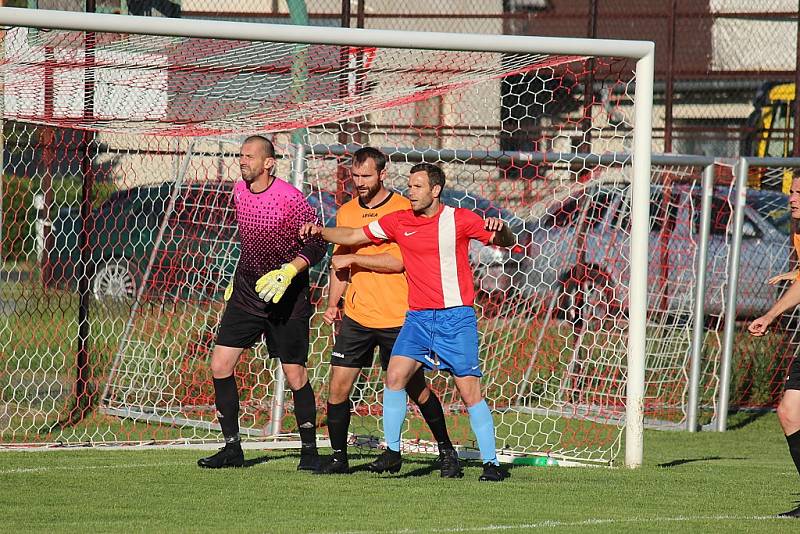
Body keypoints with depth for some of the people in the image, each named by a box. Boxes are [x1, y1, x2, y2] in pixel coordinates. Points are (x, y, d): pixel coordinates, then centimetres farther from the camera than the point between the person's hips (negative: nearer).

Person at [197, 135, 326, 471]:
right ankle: (232, 448, 5)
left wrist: (288, 272, -27)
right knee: (220, 365, -4)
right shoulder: (239, 191, 5)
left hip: (286, 297, -6)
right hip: (246, 291, 6)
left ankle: (309, 450, 12)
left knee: (295, 375, -2)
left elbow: (316, 244, -13)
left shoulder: (289, 199, -16)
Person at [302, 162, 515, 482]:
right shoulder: (399, 222, 8)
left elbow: (506, 242, -3)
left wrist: (500, 231, -25)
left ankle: (491, 463, -2)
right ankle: (392, 452, 0)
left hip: (455, 316, -4)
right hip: (418, 317, 4)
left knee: (470, 391, -7)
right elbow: (354, 236, 16)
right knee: (395, 376, -11)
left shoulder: (459, 219, -2)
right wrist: (320, 232, 2)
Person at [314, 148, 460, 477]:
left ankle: (446, 450, 21)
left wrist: (354, 258, -12)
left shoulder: (403, 209, -7)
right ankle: (338, 458, 6)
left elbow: (398, 261, -16)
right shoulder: (346, 212, 10)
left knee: (416, 388, 4)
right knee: (338, 386, -5)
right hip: (356, 316, 4)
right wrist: (332, 304, 6)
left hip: (397, 318, -4)